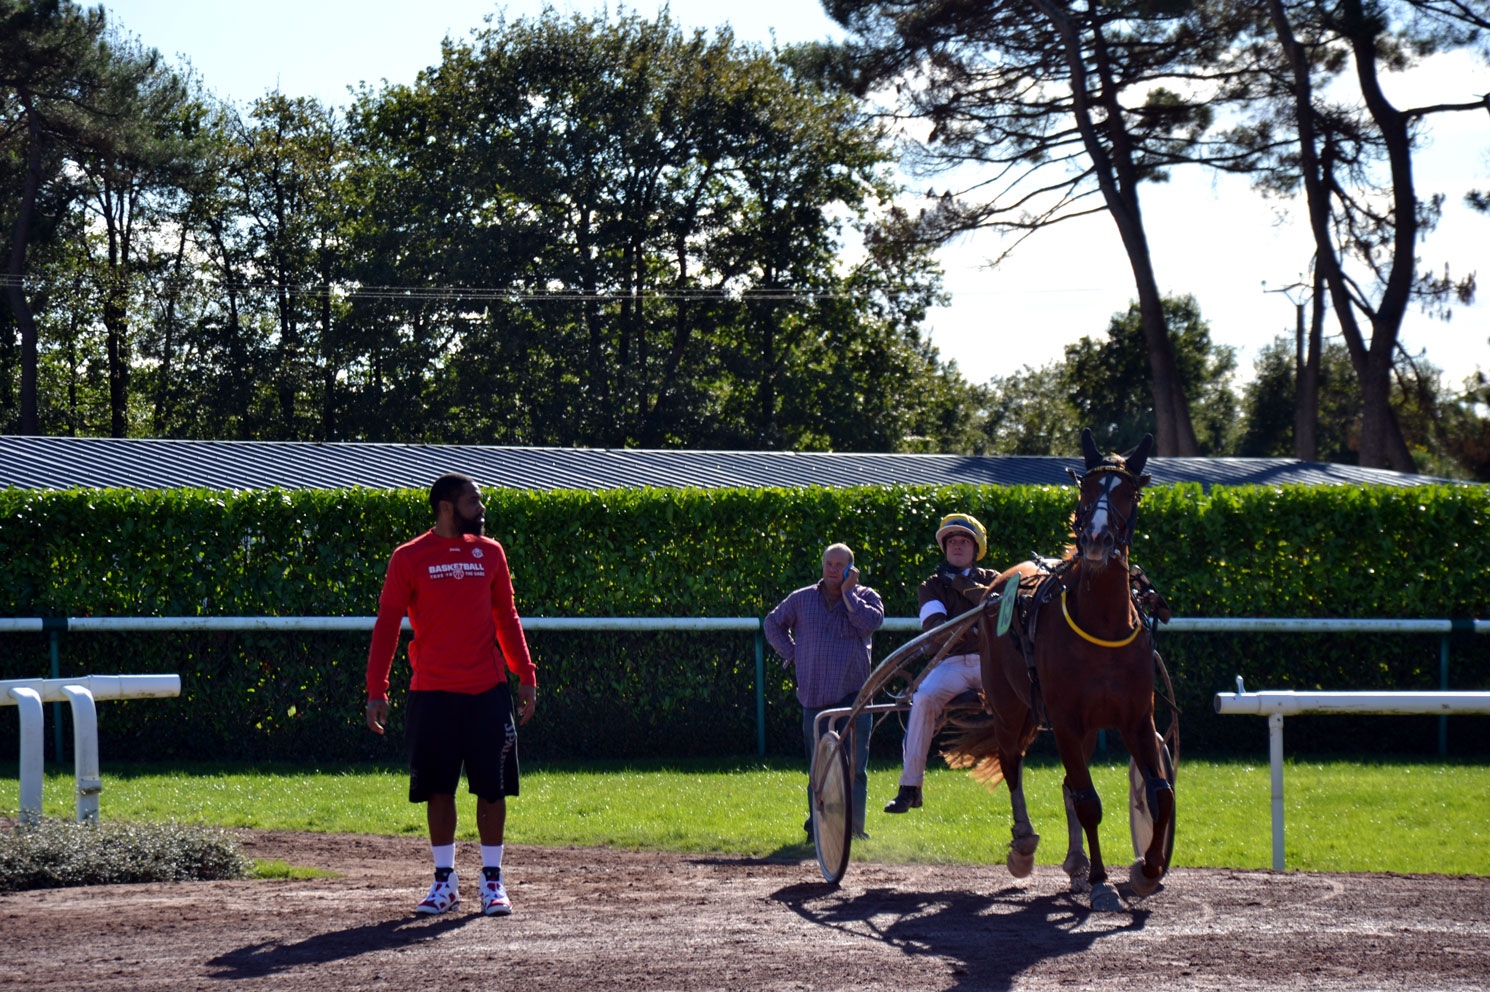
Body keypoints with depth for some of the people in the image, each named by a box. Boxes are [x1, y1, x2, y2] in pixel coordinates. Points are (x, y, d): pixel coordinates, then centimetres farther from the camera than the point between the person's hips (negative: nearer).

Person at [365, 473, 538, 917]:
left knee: (492, 787, 1)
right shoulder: (409, 558, 0)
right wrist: (376, 691, -7)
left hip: (488, 691, 2)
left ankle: (492, 881, 10)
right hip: (432, 692, -2)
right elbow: (387, 625, 0)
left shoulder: (490, 553, 9)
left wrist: (526, 676, 6)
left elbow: (507, 618, 15)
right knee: (437, 787, 2)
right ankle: (445, 881, 13)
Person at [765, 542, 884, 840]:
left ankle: (853, 825, -6)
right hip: (814, 695, 2)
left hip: (853, 694, -2)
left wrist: (848, 593, -9)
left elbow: (872, 622, -15)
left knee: (854, 765, -8)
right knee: (819, 767, 5)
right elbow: (773, 623, 24)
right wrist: (792, 654, 12)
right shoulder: (802, 599, 11)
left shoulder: (865, 596, 6)